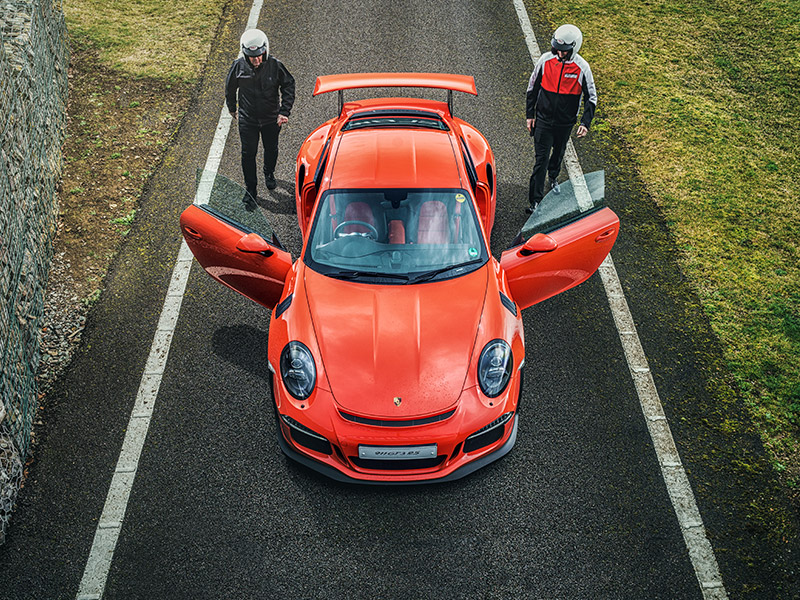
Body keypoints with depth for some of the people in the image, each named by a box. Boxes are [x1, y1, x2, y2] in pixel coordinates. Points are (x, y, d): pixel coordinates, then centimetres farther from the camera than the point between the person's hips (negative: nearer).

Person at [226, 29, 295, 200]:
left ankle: (269, 174, 51)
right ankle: (251, 189, 23)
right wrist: (232, 109, 14)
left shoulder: (275, 65, -18)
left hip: (271, 119, 1)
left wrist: (284, 111, -14)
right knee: (248, 153, 6)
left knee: (271, 150, 21)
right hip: (247, 119, -1)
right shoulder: (239, 66, -16)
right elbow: (230, 88, 3)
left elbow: (288, 86, -6)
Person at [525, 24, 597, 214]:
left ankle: (553, 178, 53)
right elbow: (532, 87, 2)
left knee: (558, 153, 22)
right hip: (543, 119, -1)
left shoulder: (582, 68, -13)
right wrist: (530, 115, 3)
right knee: (541, 159, -4)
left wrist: (585, 123, -11)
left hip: (565, 122, 1)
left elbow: (591, 97, -2)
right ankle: (535, 201, 1)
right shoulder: (545, 60, -11)